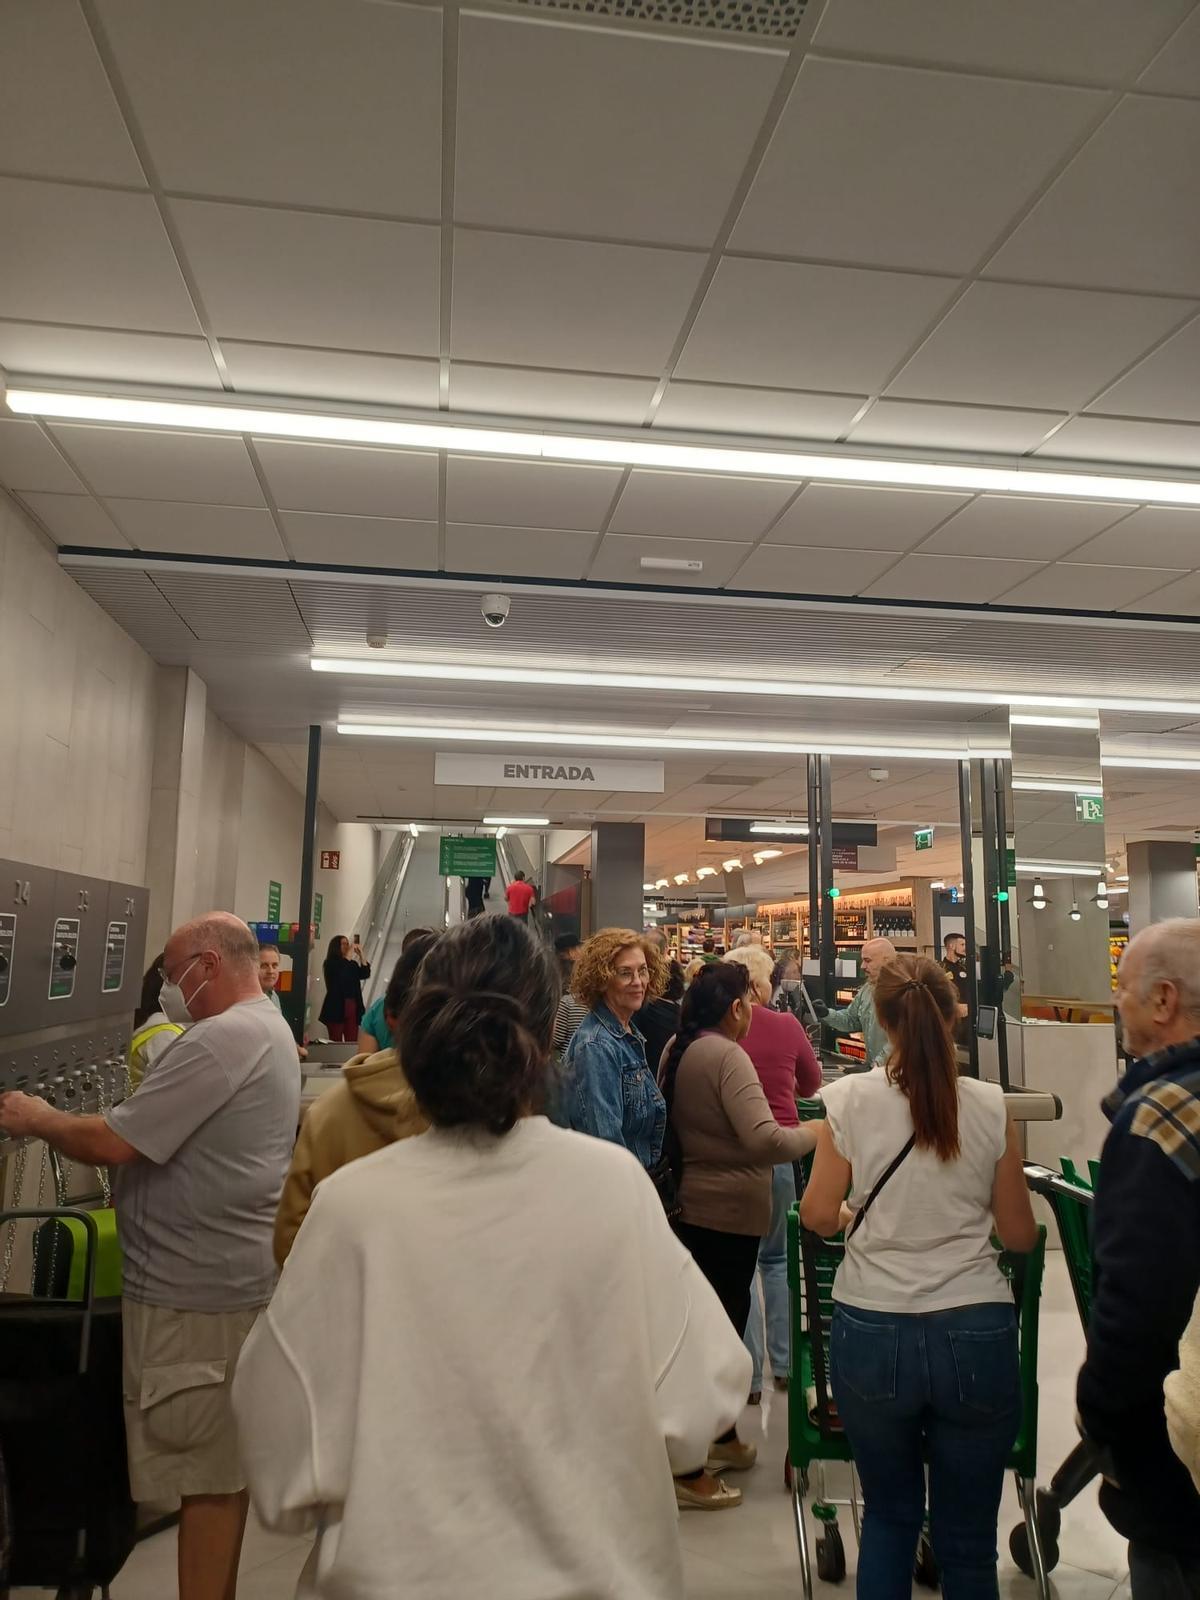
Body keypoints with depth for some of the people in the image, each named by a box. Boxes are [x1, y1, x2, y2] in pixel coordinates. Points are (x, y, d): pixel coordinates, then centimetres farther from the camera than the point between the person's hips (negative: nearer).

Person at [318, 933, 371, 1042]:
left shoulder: (353, 964, 13)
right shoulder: (331, 963, -2)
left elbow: (365, 974, 2)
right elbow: (342, 969, -21)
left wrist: (361, 954, -2)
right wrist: (351, 952, -10)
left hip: (352, 1008, 5)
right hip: (336, 1008, -5)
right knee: (336, 1043, -4)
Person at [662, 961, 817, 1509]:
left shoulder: (677, 1049, 6)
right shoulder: (727, 1056, -22)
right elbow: (763, 1139, -30)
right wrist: (816, 1133, -16)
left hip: (692, 1206, 9)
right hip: (728, 1214, -9)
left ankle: (720, 1437, 38)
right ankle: (687, 1471, 10)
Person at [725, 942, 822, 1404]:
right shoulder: (787, 1025, -5)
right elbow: (811, 1084, 11)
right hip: (781, 1149, 2)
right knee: (777, 1256, 20)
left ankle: (748, 1375, 14)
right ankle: (785, 1363, 26)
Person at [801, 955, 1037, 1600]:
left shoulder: (850, 1099, -10)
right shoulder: (989, 1105, -7)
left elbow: (818, 1215, -2)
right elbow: (1020, 1235, 1)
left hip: (872, 1334, 0)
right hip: (976, 1334, 0)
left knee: (888, 1515, 23)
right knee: (968, 1540, 18)